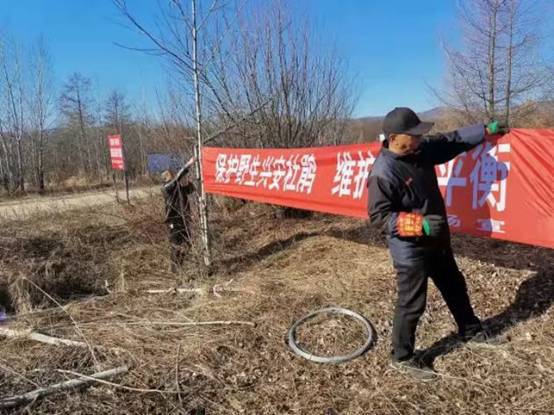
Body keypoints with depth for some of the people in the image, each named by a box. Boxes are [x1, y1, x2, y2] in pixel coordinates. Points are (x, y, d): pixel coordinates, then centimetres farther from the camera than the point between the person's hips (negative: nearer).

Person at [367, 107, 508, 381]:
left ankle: (470, 331, 51)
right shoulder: (383, 172, -25)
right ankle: (402, 358, 25)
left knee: (455, 287, 26)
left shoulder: (421, 150, -2)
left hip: (437, 241, 9)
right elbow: (378, 216, -26)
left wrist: (485, 130, 16)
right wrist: (419, 223, -33)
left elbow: (452, 141, 16)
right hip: (410, 250, -9)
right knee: (411, 304, 4)